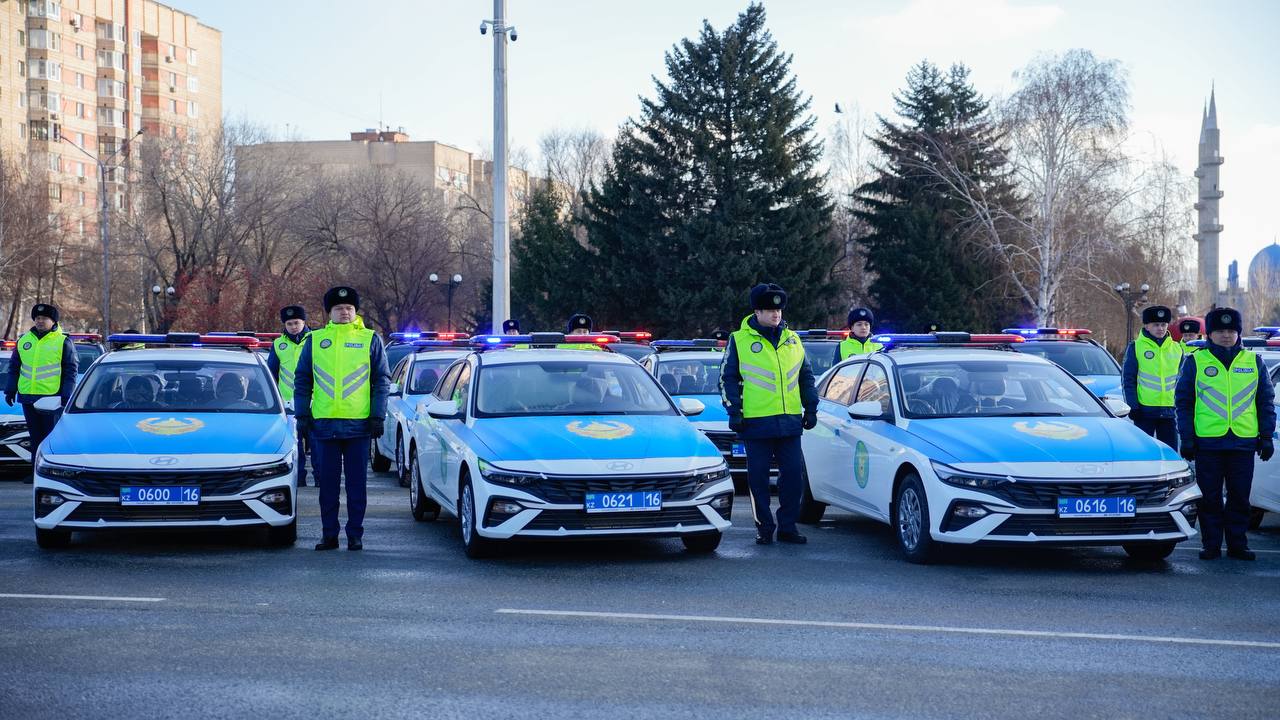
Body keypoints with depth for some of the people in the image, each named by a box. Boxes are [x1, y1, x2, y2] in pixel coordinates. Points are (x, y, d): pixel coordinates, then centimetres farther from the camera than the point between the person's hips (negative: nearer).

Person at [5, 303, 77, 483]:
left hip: (52, 398, -5)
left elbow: (71, 370, -2)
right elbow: (14, 367, 20)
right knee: (35, 436, 9)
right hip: (28, 397, 5)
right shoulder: (24, 340, 13)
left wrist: (66, 395, -9)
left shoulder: (63, 342, -1)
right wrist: (10, 390, 14)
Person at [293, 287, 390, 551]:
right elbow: (302, 379, 11)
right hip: (324, 423, 1)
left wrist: (378, 416, -2)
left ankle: (355, 534, 9)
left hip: (358, 424, -1)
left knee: (356, 482, 3)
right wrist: (302, 414, 3)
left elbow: (382, 380, 6)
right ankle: (329, 534, 12)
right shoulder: (314, 340, 8)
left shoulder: (370, 340, 5)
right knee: (327, 482, 6)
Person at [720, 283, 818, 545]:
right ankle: (764, 527, 10)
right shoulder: (739, 340, 1)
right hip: (756, 422, -3)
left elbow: (805, 376, 21)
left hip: (790, 421, 4)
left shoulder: (792, 339, 13)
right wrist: (734, 411, -4)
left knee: (793, 474, 2)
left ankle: (787, 526, 12)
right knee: (758, 476, 1)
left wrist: (811, 408, 16)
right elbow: (728, 378, 3)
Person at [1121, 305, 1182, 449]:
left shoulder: (1177, 349, 10)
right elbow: (1127, 379, -1)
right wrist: (1133, 406, -8)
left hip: (1170, 411, 4)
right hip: (1144, 410, -3)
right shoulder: (1135, 348, -1)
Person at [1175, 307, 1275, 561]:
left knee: (1240, 497, 5)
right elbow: (1184, 402, 5)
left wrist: (1266, 436, 6)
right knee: (1210, 498, 3)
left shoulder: (1254, 362, 9)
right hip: (1207, 442, -1)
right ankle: (1211, 546, 11)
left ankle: (1237, 544, 14)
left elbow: (1266, 402, 13)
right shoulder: (1195, 362, 3)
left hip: (1244, 442, 1)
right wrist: (1187, 438, -1)